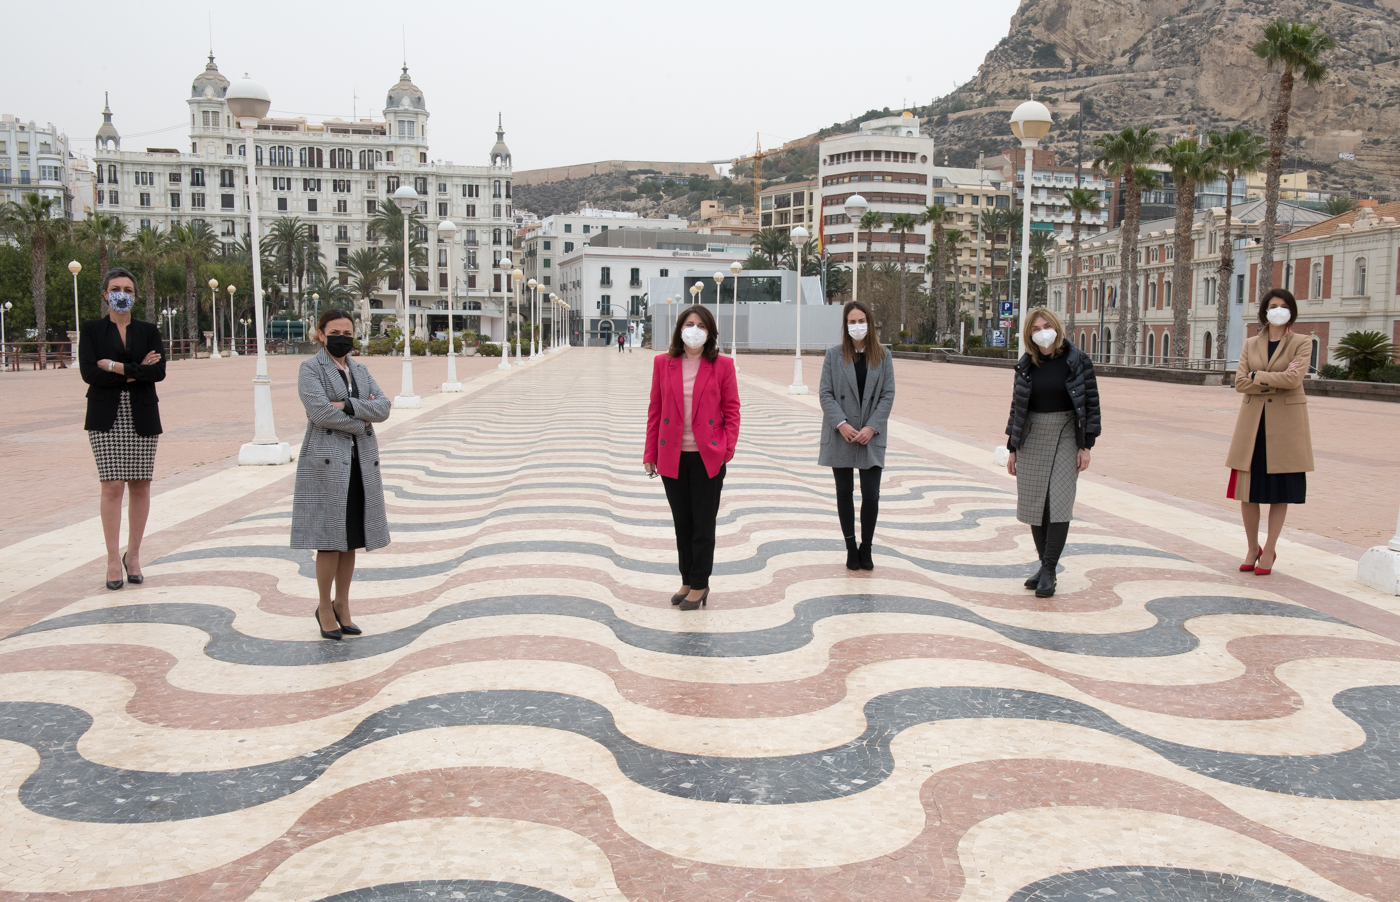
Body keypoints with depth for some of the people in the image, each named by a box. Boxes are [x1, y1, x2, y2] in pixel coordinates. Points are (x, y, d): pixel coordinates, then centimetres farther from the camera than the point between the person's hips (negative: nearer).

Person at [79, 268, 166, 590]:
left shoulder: (148, 331, 10)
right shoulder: (91, 330, 6)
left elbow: (159, 371, -5)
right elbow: (88, 372, -8)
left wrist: (118, 367, -13)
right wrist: (137, 371, -10)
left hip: (142, 418, 2)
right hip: (106, 418, -2)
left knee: (140, 486, 3)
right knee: (112, 486, -7)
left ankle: (133, 556, 14)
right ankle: (113, 559, 0)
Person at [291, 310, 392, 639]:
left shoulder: (360, 370, 15)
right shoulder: (310, 369, -2)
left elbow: (383, 407, 1)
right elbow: (320, 411, -16)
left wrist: (348, 406, -13)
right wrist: (360, 423, -8)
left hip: (361, 462, 6)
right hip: (326, 462, -6)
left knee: (352, 538, 9)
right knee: (330, 538, -3)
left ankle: (342, 605, 20)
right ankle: (325, 607, 12)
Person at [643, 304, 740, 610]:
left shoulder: (722, 365, -2)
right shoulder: (663, 363, 3)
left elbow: (731, 410, 0)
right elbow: (655, 410, 6)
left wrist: (727, 448, -10)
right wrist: (650, 453, 5)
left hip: (708, 457, -2)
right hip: (672, 457, 3)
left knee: (703, 524, 5)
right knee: (682, 522, 12)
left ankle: (699, 585, 16)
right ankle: (687, 581, 25)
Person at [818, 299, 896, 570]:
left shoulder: (883, 355, 5)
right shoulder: (834, 354, 2)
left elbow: (888, 395, 1)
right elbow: (825, 393, -2)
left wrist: (871, 428, -10)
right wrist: (841, 424, -13)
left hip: (871, 436, 0)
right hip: (841, 436, 0)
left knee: (871, 495, -5)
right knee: (844, 493, 8)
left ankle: (866, 549, 14)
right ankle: (851, 549, 21)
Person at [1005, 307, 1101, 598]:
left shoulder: (1078, 361, -4)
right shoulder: (1026, 365, 5)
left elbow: (1091, 403, -3)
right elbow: (1017, 406, 10)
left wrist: (1085, 445, -7)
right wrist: (1012, 449, 8)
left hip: (1066, 437, -3)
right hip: (1032, 438, 3)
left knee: (1059, 503, -10)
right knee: (1034, 505, 4)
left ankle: (1048, 571, -7)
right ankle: (1046, 565, 17)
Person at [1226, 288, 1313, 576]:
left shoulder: (1302, 343, 1)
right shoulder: (1250, 344, 10)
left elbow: (1293, 379, -15)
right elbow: (1240, 383, -2)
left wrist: (1258, 376, -9)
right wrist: (1276, 380, -11)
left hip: (1286, 424, -2)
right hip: (1253, 423, 3)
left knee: (1280, 491, 2)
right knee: (1248, 490, 2)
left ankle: (1269, 551, 12)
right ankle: (1252, 548, 17)